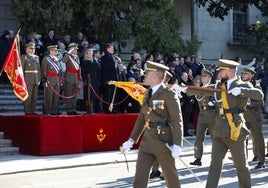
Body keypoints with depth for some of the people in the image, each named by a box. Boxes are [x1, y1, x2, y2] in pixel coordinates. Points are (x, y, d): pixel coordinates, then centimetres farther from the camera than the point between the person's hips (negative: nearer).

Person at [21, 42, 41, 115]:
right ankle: (27, 112, -2)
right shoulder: (23, 57, -1)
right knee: (27, 97, -6)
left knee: (34, 97, 6)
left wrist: (39, 80, 11)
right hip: (27, 80, -6)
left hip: (36, 80, 6)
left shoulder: (36, 57, 16)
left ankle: (33, 111, 13)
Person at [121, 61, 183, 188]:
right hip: (147, 140, 7)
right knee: (139, 177, 2)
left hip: (163, 140, -7)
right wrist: (131, 140, 14)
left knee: (170, 176, 8)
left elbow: (177, 121, -13)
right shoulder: (148, 94, 13)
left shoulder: (169, 94, -10)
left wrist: (177, 145, -19)